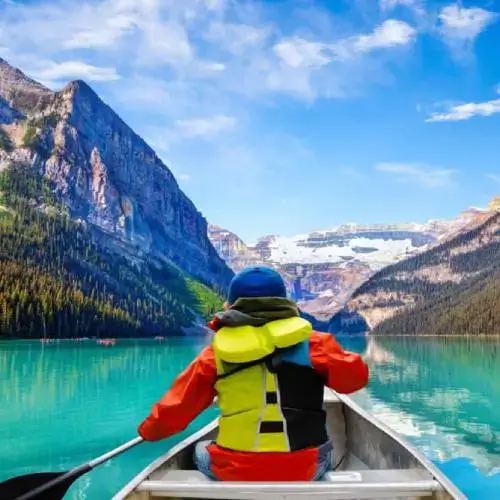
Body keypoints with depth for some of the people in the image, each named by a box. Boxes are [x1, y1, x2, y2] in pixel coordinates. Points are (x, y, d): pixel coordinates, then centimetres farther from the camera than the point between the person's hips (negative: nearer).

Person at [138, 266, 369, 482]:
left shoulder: (216, 353, 2)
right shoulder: (312, 343, -1)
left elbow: (176, 406, 8)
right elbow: (355, 376, 3)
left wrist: (149, 431, 28)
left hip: (233, 470, 0)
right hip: (304, 467, 0)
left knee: (201, 451, 32)